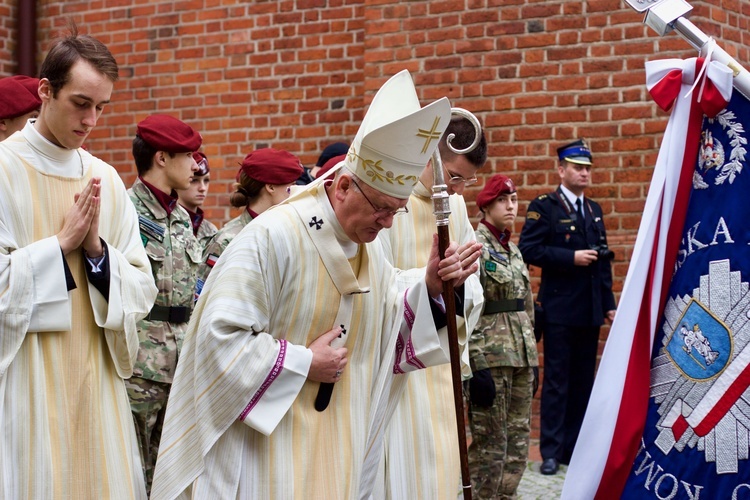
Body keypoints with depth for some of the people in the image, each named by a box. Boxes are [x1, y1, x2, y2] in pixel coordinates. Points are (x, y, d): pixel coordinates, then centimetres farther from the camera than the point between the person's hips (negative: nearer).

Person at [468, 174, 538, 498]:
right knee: (490, 446, -2)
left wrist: (532, 359, 16)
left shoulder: (512, 249, 15)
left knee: (518, 444, 11)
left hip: (520, 357, 8)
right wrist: (477, 367, -20)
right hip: (491, 358, -8)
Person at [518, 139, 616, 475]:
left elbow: (602, 258, 17)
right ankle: (551, 452, 6)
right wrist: (571, 257, -19)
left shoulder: (594, 210, 16)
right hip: (559, 309, -6)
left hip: (590, 310, 6)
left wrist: (609, 303, 13)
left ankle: (575, 448, 18)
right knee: (556, 381, -1)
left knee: (583, 381, 10)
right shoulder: (544, 207, -4)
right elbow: (528, 250, -14)